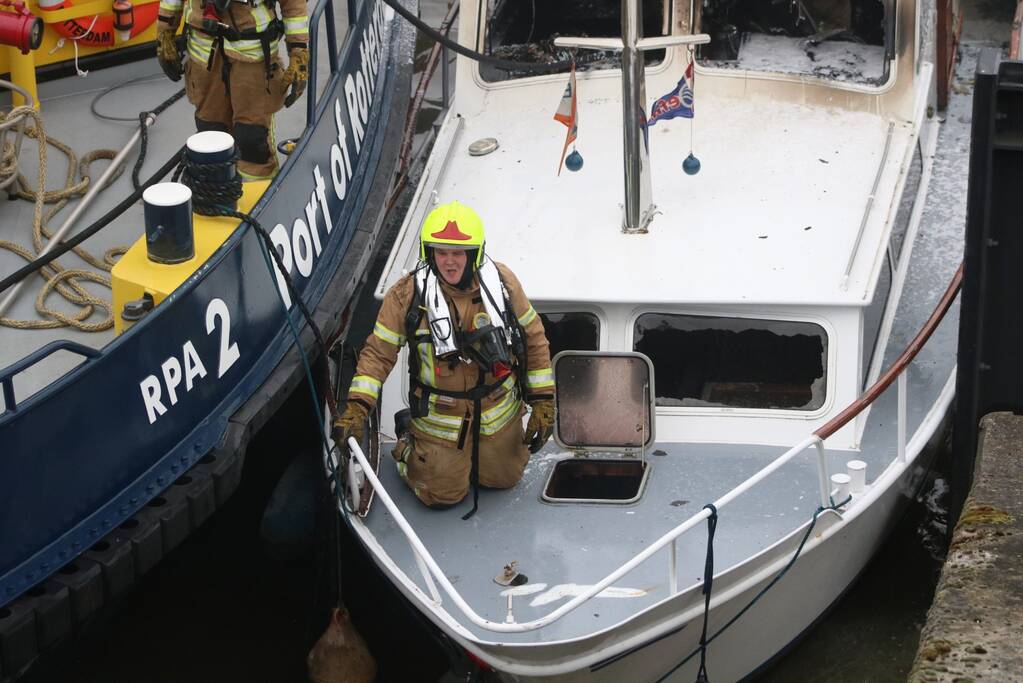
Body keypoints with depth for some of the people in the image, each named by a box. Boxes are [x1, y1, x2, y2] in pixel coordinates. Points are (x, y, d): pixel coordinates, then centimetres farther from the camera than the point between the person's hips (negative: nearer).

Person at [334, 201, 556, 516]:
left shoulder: (501, 281, -14)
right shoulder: (407, 294, -20)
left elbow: (533, 339, -4)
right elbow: (379, 352, -13)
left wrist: (543, 404, -4)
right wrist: (357, 408, -25)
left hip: (499, 414, 2)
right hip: (438, 417, -2)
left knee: (503, 480, 19)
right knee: (442, 496, 9)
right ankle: (407, 446, 36)